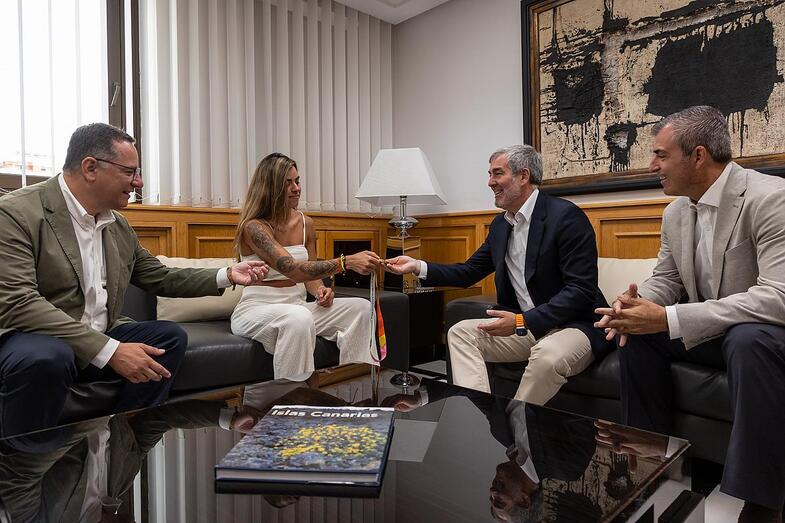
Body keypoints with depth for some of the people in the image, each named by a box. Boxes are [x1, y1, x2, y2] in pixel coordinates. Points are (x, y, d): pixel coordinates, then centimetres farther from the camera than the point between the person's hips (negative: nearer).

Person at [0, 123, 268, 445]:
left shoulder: (119, 226, 7)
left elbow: (160, 278, 17)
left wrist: (227, 276, 5)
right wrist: (110, 351, -31)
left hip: (100, 340, 7)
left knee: (170, 336, -5)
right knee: (45, 358, -36)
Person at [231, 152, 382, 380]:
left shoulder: (306, 224, 7)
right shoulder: (254, 226, -16)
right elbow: (293, 269, -29)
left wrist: (320, 289, -10)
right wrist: (346, 262, -37)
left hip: (296, 306, 7)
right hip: (255, 311, -6)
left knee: (360, 307, -13)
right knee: (298, 317, -40)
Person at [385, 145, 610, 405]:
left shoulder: (566, 216, -15)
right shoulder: (500, 224, 8)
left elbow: (581, 290, -20)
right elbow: (469, 272, 12)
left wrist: (523, 322, -28)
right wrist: (418, 266, -1)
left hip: (573, 324, -7)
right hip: (523, 325, 7)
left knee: (549, 355, -36)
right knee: (460, 332, -6)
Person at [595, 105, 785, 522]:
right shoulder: (675, 212, 1)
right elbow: (665, 280, 9)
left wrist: (668, 319, -35)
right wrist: (636, 301, -17)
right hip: (711, 332, 7)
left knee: (749, 340, -37)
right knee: (636, 331, -9)